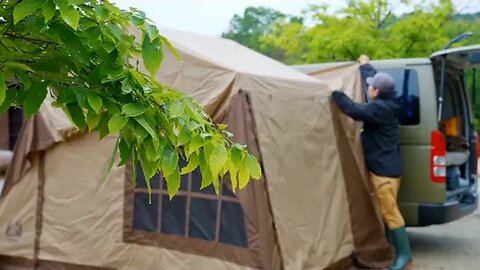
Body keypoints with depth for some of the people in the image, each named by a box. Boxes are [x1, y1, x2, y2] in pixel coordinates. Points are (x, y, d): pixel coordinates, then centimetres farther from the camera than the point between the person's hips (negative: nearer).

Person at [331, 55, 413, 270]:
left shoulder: (379, 108, -20)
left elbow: (356, 111, -33)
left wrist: (335, 93, -23)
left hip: (385, 169, -10)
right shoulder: (386, 104, 10)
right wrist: (365, 66, 41)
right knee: (386, 210, 16)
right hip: (385, 167, 10)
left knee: (390, 212, -5)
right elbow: (376, 79, 27)